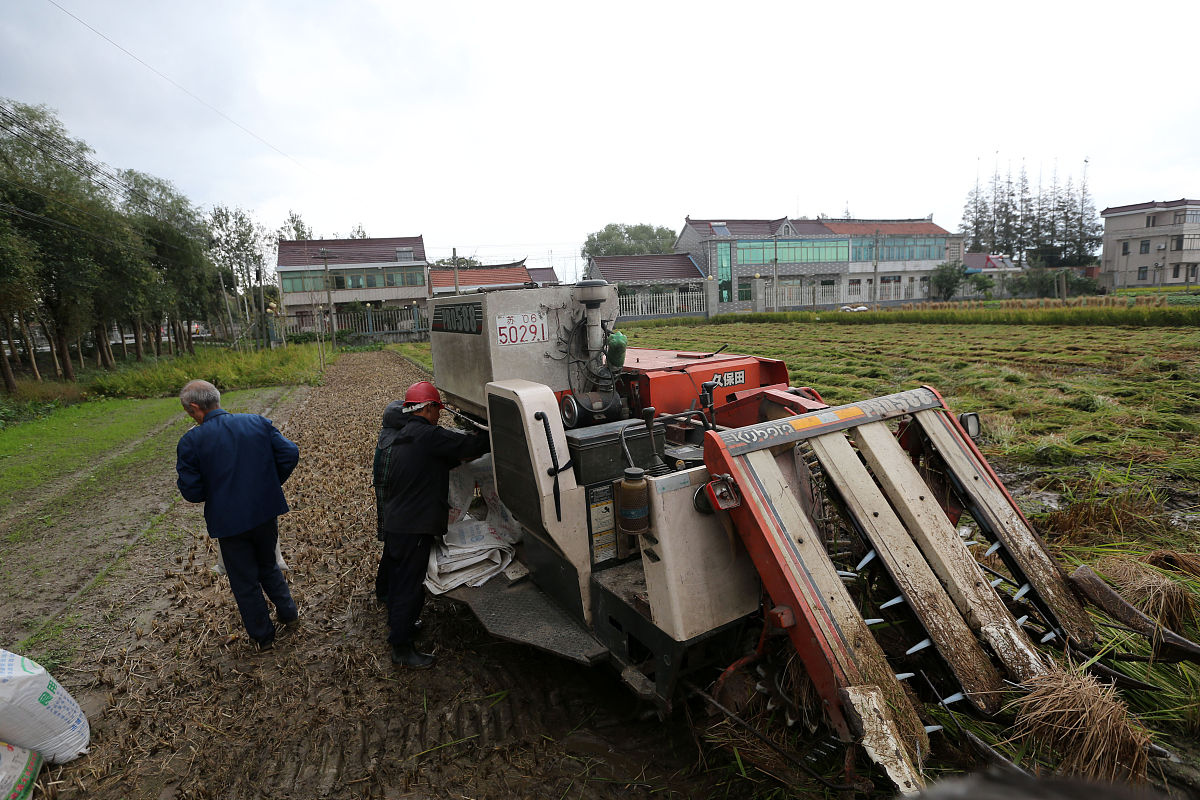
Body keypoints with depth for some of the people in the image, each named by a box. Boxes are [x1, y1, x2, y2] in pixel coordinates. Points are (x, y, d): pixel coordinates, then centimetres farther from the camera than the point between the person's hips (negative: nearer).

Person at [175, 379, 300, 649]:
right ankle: (288, 611, 39)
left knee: (245, 582, 16)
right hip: (266, 513, 3)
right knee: (268, 566, 29)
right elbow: (290, 453, -7)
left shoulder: (191, 442, -13)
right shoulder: (259, 422, -5)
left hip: (230, 522, -3)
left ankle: (262, 636, 32)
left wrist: (215, 489, 9)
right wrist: (270, 485, 7)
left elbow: (192, 492, -14)